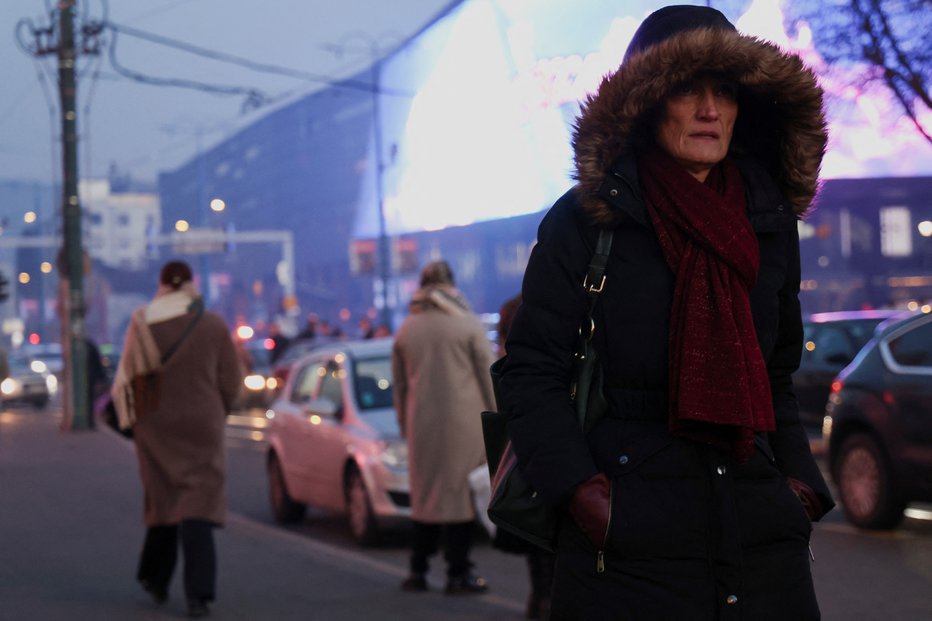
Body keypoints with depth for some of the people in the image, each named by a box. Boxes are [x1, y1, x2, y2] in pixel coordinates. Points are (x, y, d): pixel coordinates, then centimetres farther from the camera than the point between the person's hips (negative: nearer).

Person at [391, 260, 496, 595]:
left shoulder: (405, 331, 9)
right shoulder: (468, 325, -3)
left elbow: (399, 385, 13)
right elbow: (488, 377, -4)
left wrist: (405, 426, 20)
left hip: (422, 426, 4)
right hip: (464, 424, -4)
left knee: (426, 495, 12)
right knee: (461, 493, -1)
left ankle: (418, 571, 14)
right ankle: (458, 573, 0)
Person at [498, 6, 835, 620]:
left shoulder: (771, 223, 11)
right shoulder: (586, 219, -3)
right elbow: (531, 373, -5)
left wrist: (800, 487, 6)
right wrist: (584, 494, -15)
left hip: (762, 541, 4)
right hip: (630, 547, -4)